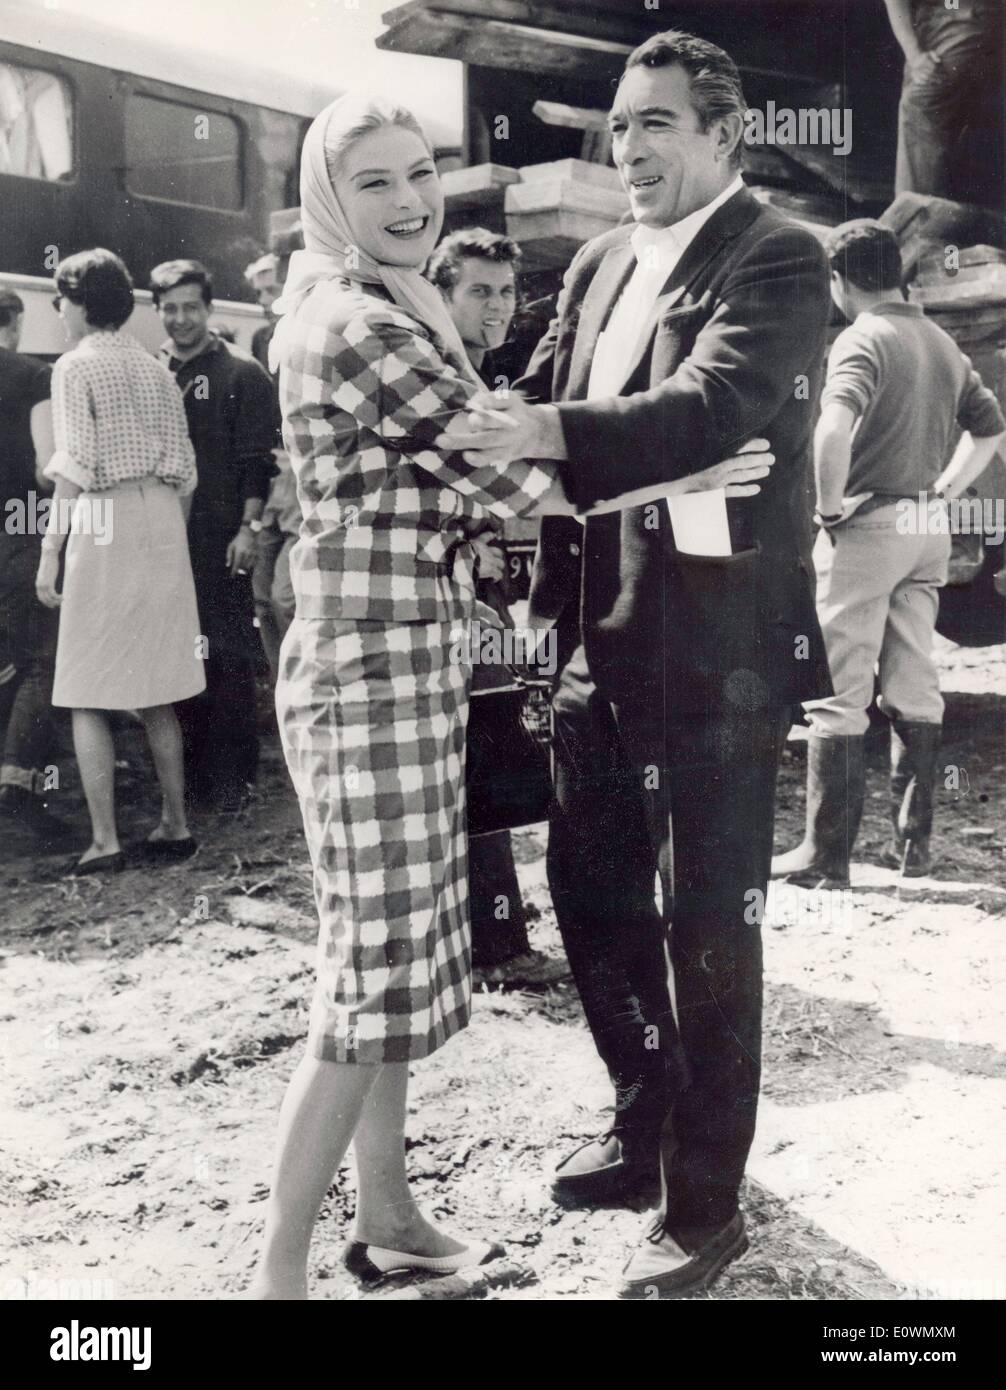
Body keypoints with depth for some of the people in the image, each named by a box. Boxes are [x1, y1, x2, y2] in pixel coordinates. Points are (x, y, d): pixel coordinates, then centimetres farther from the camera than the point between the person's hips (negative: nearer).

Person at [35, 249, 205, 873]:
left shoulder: (76, 365, -3)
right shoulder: (156, 369, 14)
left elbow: (75, 468, -11)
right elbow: (184, 468, 12)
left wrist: (50, 553, -9)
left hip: (103, 525, -6)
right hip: (163, 525, 6)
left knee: (88, 696, -1)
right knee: (157, 692, 12)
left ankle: (105, 841, -3)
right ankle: (175, 826, 15)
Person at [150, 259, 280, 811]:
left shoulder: (242, 373, -1)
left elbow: (259, 459, -7)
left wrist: (249, 527, -15)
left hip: (221, 541, -5)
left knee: (228, 661, -3)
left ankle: (231, 779, 5)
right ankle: (188, 772, 19)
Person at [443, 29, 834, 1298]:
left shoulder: (776, 259, -7)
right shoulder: (597, 266, 15)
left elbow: (715, 405, -23)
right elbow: (536, 408, 13)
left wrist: (554, 433, -33)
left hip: (715, 646, -7)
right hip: (604, 634, 8)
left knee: (708, 921, 3)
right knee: (590, 887, 17)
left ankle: (703, 1207, 20)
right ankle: (647, 1123, 39)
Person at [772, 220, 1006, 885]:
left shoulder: (863, 338, -11)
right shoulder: (942, 342, 14)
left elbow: (834, 426, -29)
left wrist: (830, 505, -16)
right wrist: (943, 491, 17)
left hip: (868, 524, -8)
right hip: (930, 530, 8)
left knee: (840, 695, -3)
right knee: (917, 689, 12)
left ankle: (826, 854, 2)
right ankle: (914, 841, 19)